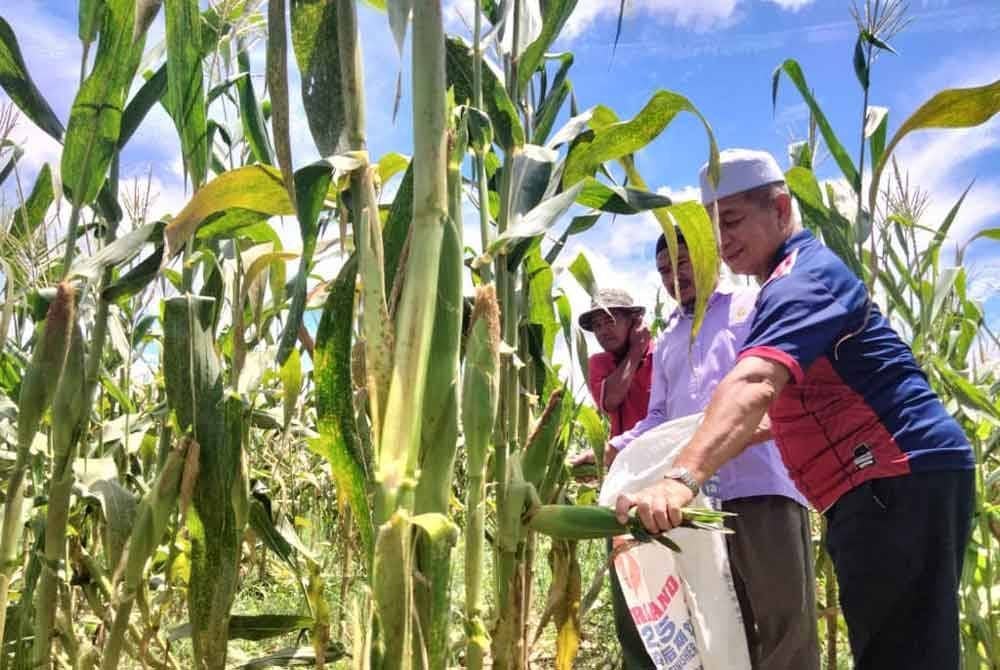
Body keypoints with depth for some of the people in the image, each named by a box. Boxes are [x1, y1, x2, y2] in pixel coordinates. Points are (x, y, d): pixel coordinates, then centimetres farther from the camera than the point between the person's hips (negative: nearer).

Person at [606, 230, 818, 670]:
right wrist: (617, 448, 7)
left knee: (786, 615, -5)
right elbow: (659, 416, 25)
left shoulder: (751, 306, 9)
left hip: (762, 483, -5)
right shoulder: (667, 342, 26)